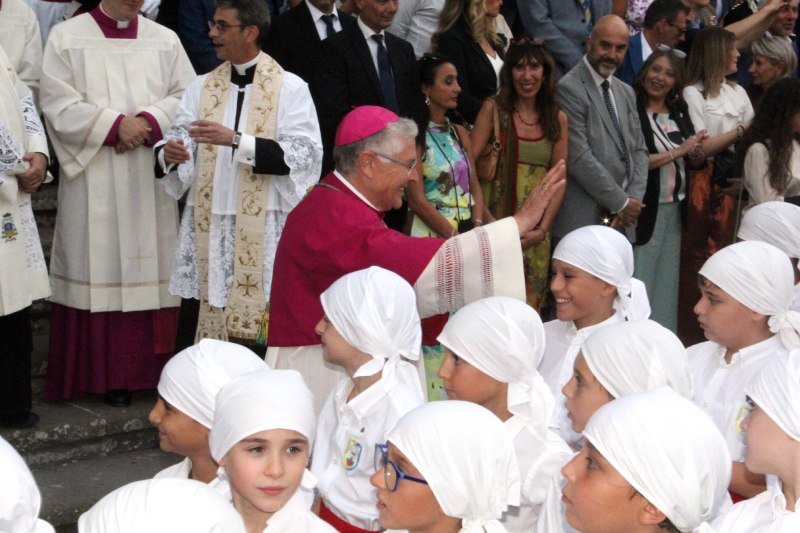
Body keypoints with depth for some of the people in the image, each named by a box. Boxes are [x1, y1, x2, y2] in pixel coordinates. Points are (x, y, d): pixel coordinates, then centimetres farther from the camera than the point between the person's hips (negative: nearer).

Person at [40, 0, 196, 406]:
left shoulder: (165, 40, 11)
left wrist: (148, 122, -13)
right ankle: (107, 373, 3)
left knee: (153, 267, 2)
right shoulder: (67, 37, 3)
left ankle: (151, 368, 9)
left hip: (151, 182, 2)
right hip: (93, 183, -2)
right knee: (100, 267, -2)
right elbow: (58, 104, -5)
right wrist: (115, 124, -14)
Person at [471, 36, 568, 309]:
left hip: (536, 233, 3)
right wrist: (485, 217, -17)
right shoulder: (493, 109, 0)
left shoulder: (557, 118, 9)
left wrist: (542, 229, -5)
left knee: (529, 305, 5)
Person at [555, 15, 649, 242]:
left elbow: (639, 149, 15)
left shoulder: (626, 92, 17)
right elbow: (579, 158, -15)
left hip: (623, 221, 7)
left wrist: (633, 199, -2)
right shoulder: (569, 89, -9)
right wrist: (621, 202, -9)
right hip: (583, 221, -7)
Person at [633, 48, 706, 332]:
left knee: (667, 284, 13)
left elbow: (698, 163, 13)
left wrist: (696, 151, -9)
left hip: (675, 211, 6)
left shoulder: (680, 113, 11)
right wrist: (677, 151, -16)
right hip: (644, 211, -6)